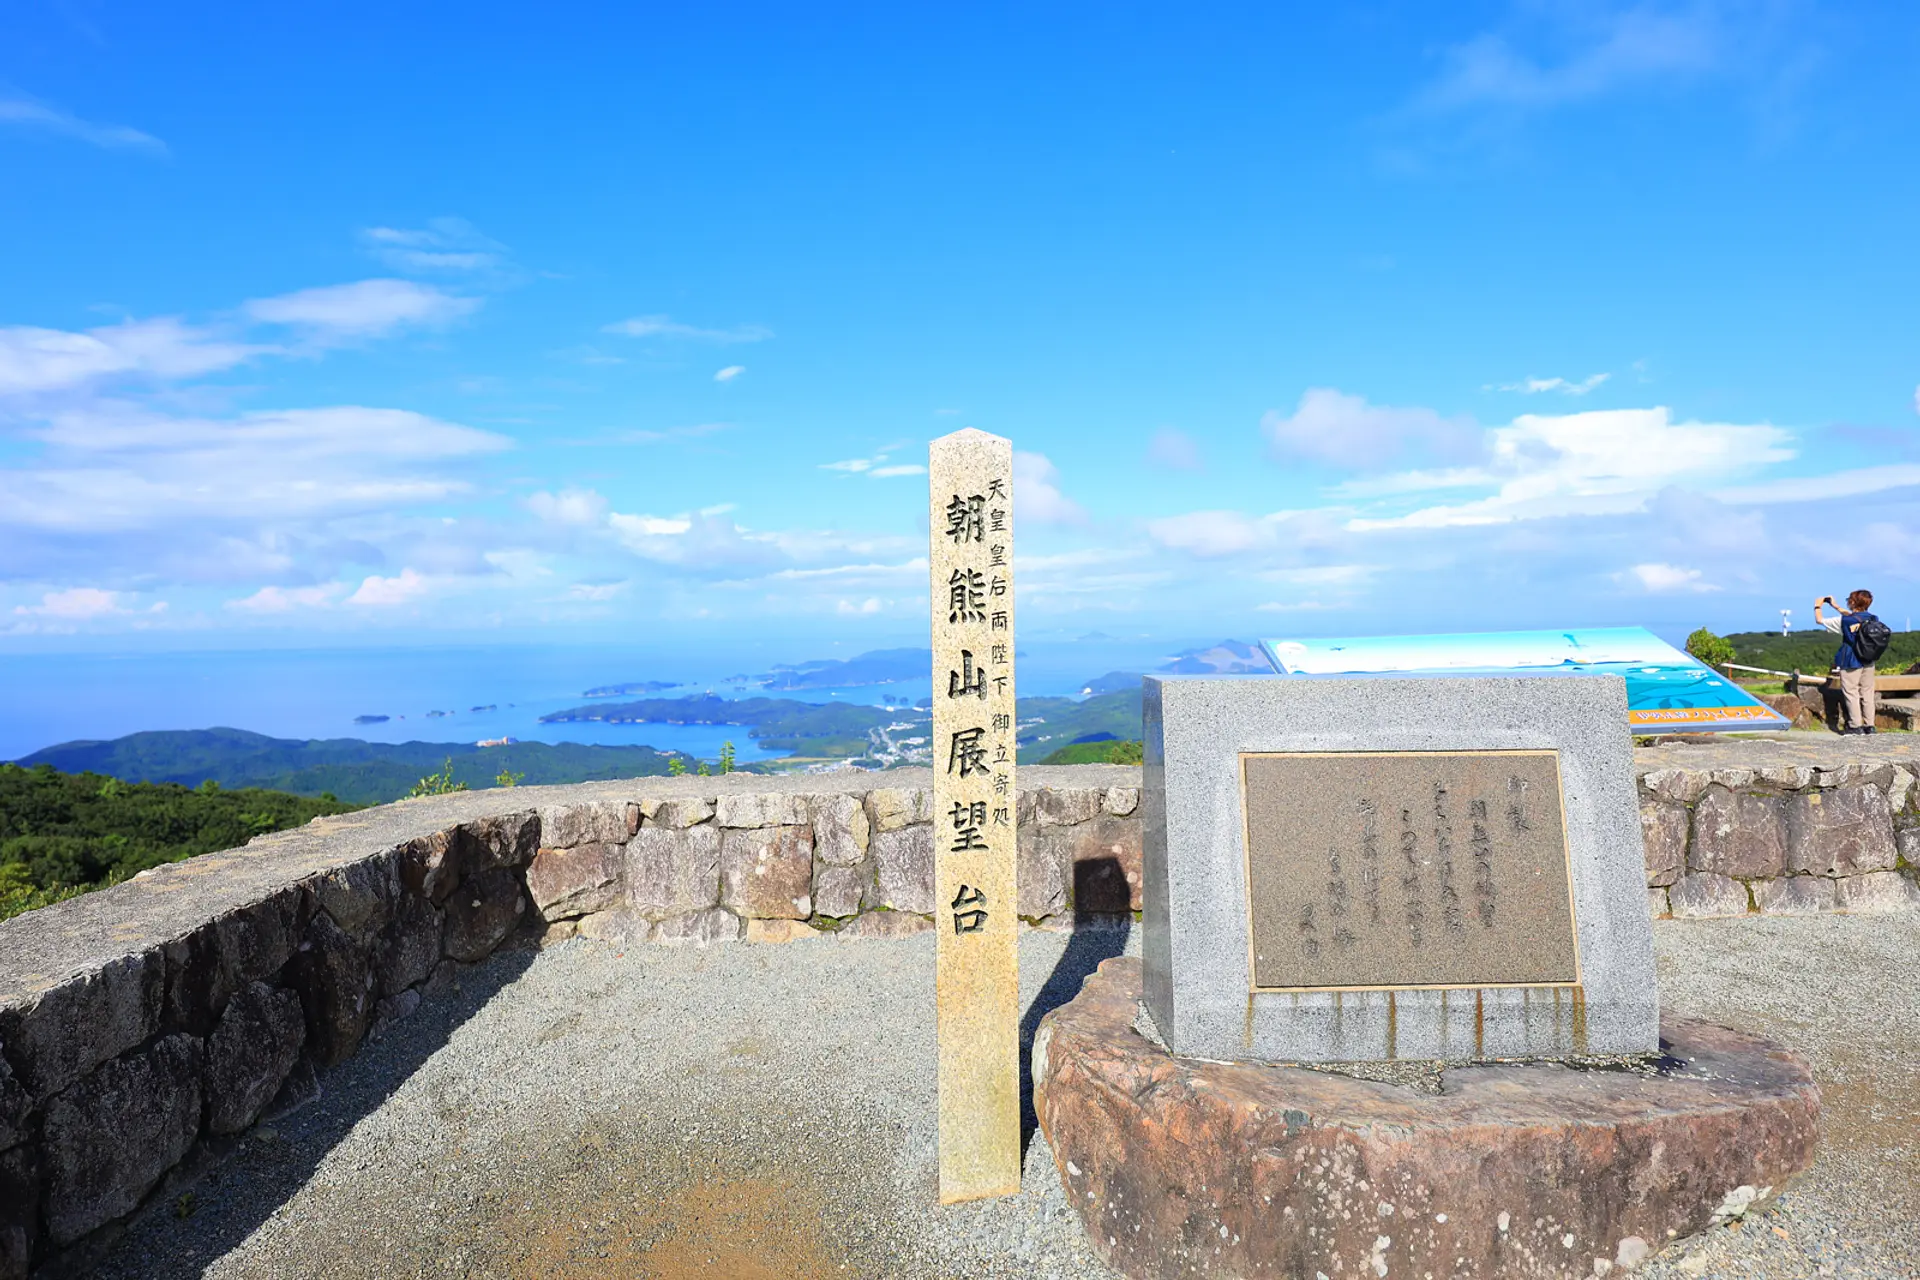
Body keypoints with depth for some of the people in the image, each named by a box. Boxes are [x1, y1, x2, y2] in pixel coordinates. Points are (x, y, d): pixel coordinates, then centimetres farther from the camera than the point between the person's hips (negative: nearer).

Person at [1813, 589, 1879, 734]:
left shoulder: (1843, 620, -15)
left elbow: (1820, 620, -5)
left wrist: (1818, 606, 13)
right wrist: (1836, 606, 29)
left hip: (1851, 663, -6)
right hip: (1869, 662, 6)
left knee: (1851, 692, -1)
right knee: (1867, 692, 11)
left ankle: (1856, 725, -3)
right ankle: (1869, 725, 13)